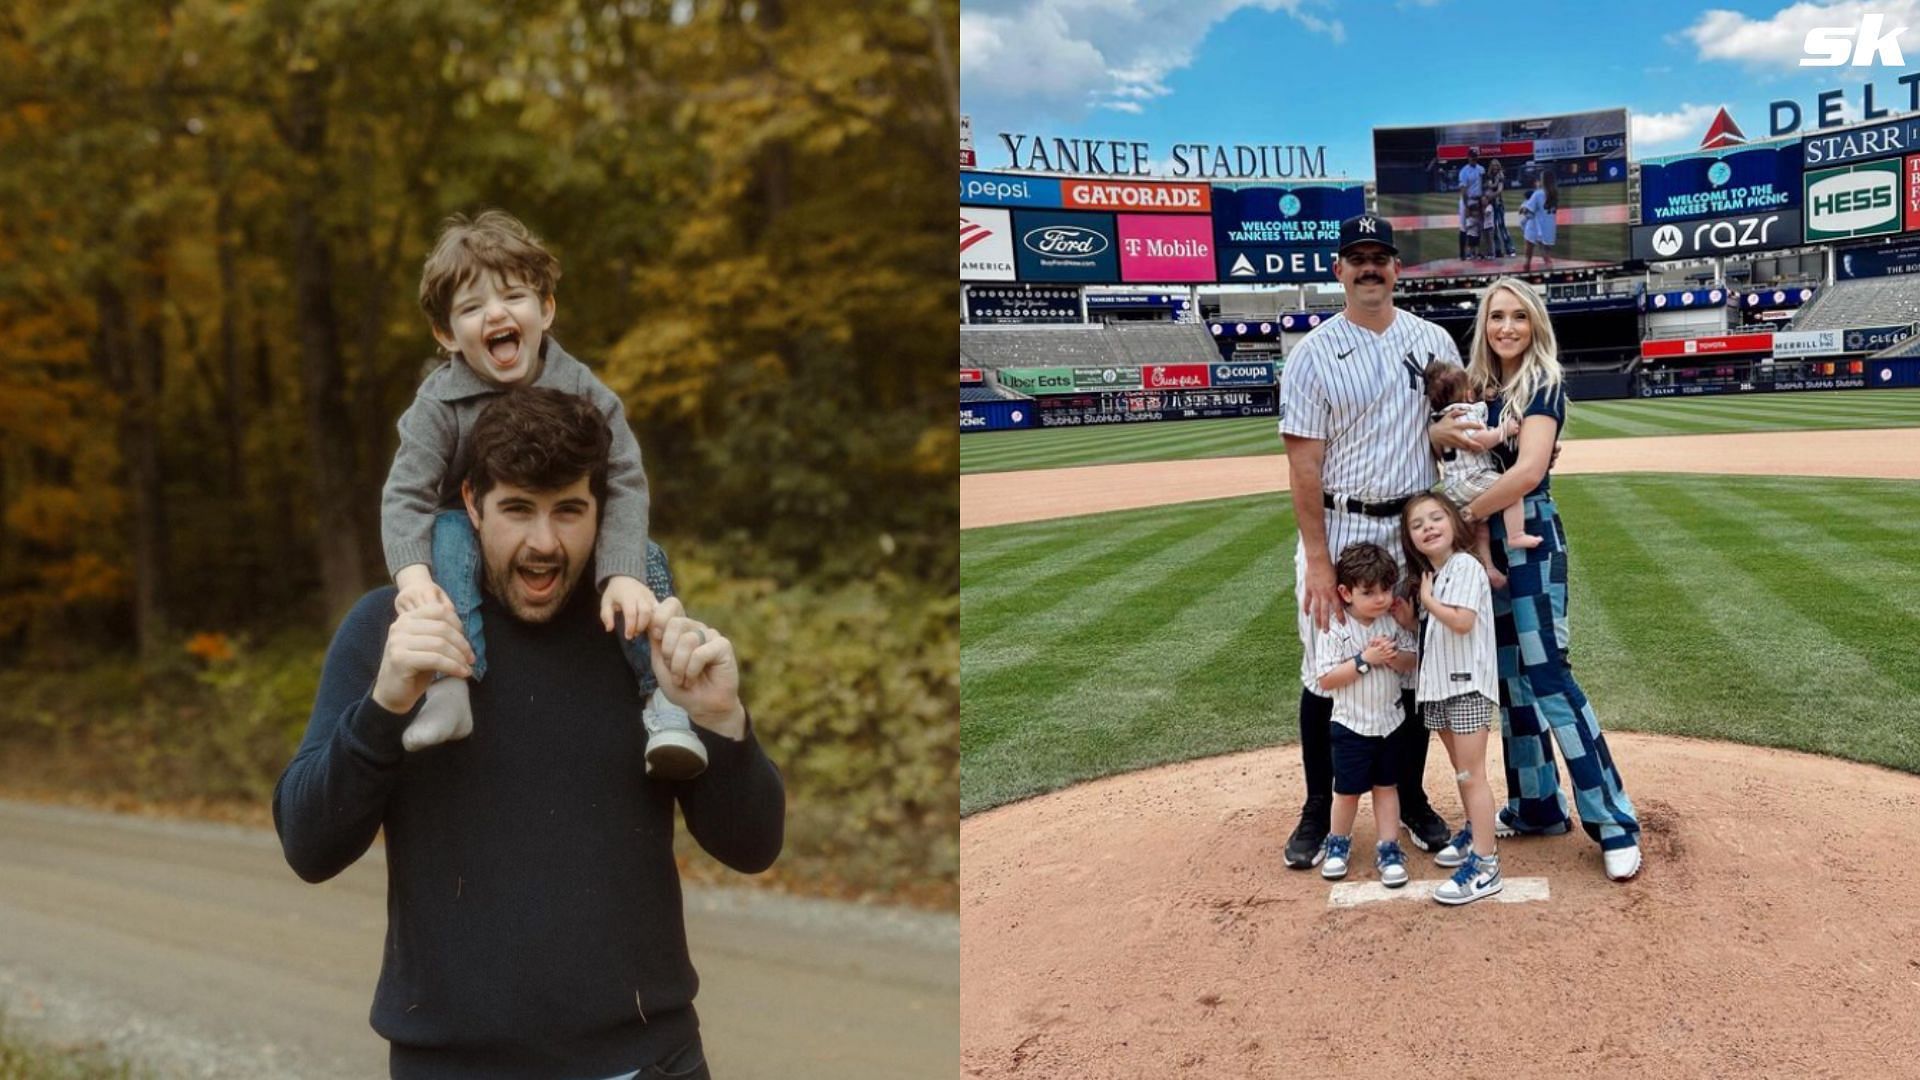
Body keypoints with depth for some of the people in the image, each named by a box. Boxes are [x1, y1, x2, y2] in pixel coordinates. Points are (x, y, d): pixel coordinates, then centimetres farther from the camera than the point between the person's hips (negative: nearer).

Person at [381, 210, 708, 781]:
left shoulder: (581, 390, -11)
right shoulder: (439, 405, -13)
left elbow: (625, 483, -18)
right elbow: (406, 495, -20)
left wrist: (623, 574, -34)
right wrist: (412, 572, -41)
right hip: (476, 542, 0)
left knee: (643, 560, -26)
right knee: (447, 533, -32)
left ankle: (661, 701, -23)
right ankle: (448, 686, -40)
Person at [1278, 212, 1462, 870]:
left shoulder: (1433, 341, 5)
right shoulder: (1312, 354, -5)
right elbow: (1304, 464, -9)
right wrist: (1318, 561, -15)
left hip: (1415, 528, 3)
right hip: (1338, 528, -3)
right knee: (1326, 672, 2)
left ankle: (1411, 799, 26)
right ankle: (1318, 812, 16)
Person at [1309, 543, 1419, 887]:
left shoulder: (1394, 621, -5)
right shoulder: (1334, 630, -18)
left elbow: (1413, 659, 1)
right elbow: (1326, 679, -20)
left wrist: (1394, 657, -21)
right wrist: (1365, 659, -27)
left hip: (1389, 722, 3)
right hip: (1352, 725, -3)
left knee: (1386, 786, 13)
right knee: (1348, 790, 10)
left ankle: (1389, 849, 22)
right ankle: (1338, 844, 31)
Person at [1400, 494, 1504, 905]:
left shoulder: (1465, 566, -13)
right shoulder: (1429, 574, 13)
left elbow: (1461, 622, -25)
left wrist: (1427, 598, -12)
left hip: (1468, 684, -9)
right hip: (1438, 684, 9)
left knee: (1471, 774, -10)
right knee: (1460, 770, 20)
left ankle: (1485, 866, -9)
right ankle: (1475, 834, 36)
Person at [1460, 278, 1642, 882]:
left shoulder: (1543, 385, -11)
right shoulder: (1479, 387, 12)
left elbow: (1528, 471, -24)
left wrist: (1465, 515, -19)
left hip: (1529, 538, -7)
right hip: (1486, 542, 8)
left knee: (1546, 675, -10)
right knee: (1508, 676, 12)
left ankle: (1615, 824, -3)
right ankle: (1536, 807, 23)